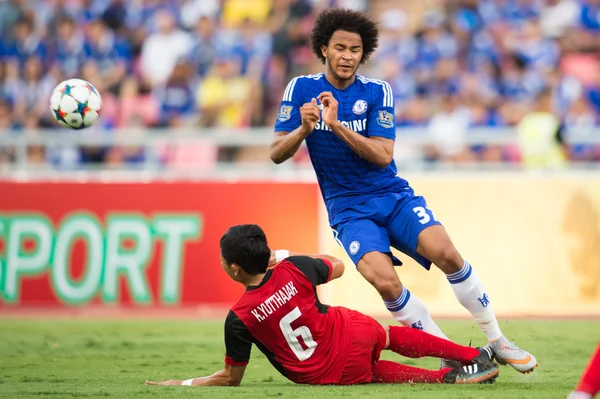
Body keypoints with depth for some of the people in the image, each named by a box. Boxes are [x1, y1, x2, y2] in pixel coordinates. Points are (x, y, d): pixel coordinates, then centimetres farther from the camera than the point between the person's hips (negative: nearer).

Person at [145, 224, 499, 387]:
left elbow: (231, 378, -5)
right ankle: (474, 357, 31)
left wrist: (181, 384, 4)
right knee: (393, 335, 32)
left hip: (327, 376, -2)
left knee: (382, 372, 25)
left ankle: (451, 376, 10)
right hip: (354, 335, 2)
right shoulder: (294, 268, -8)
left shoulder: (239, 319, -15)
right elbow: (338, 268, 15)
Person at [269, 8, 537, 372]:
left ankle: (498, 341, -9)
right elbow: (277, 154, -3)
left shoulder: (377, 92, -1)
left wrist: (337, 126, -24)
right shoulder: (301, 89, 0)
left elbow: (383, 155, -12)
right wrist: (303, 129, -23)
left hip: (394, 195, 1)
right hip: (348, 210, -1)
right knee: (385, 282, -27)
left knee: (446, 253, -24)